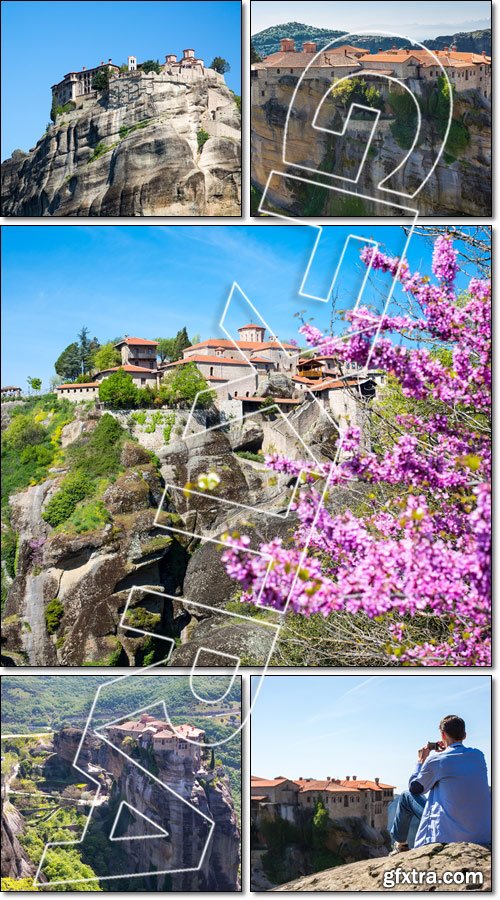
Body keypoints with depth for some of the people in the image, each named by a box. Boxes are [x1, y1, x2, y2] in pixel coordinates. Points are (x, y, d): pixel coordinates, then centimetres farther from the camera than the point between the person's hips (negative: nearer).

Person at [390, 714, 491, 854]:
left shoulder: (435, 760, -11)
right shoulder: (478, 756, 3)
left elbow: (415, 788, 5)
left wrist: (421, 761, 16)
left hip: (450, 835, -5)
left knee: (406, 797, 17)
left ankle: (400, 844, 34)